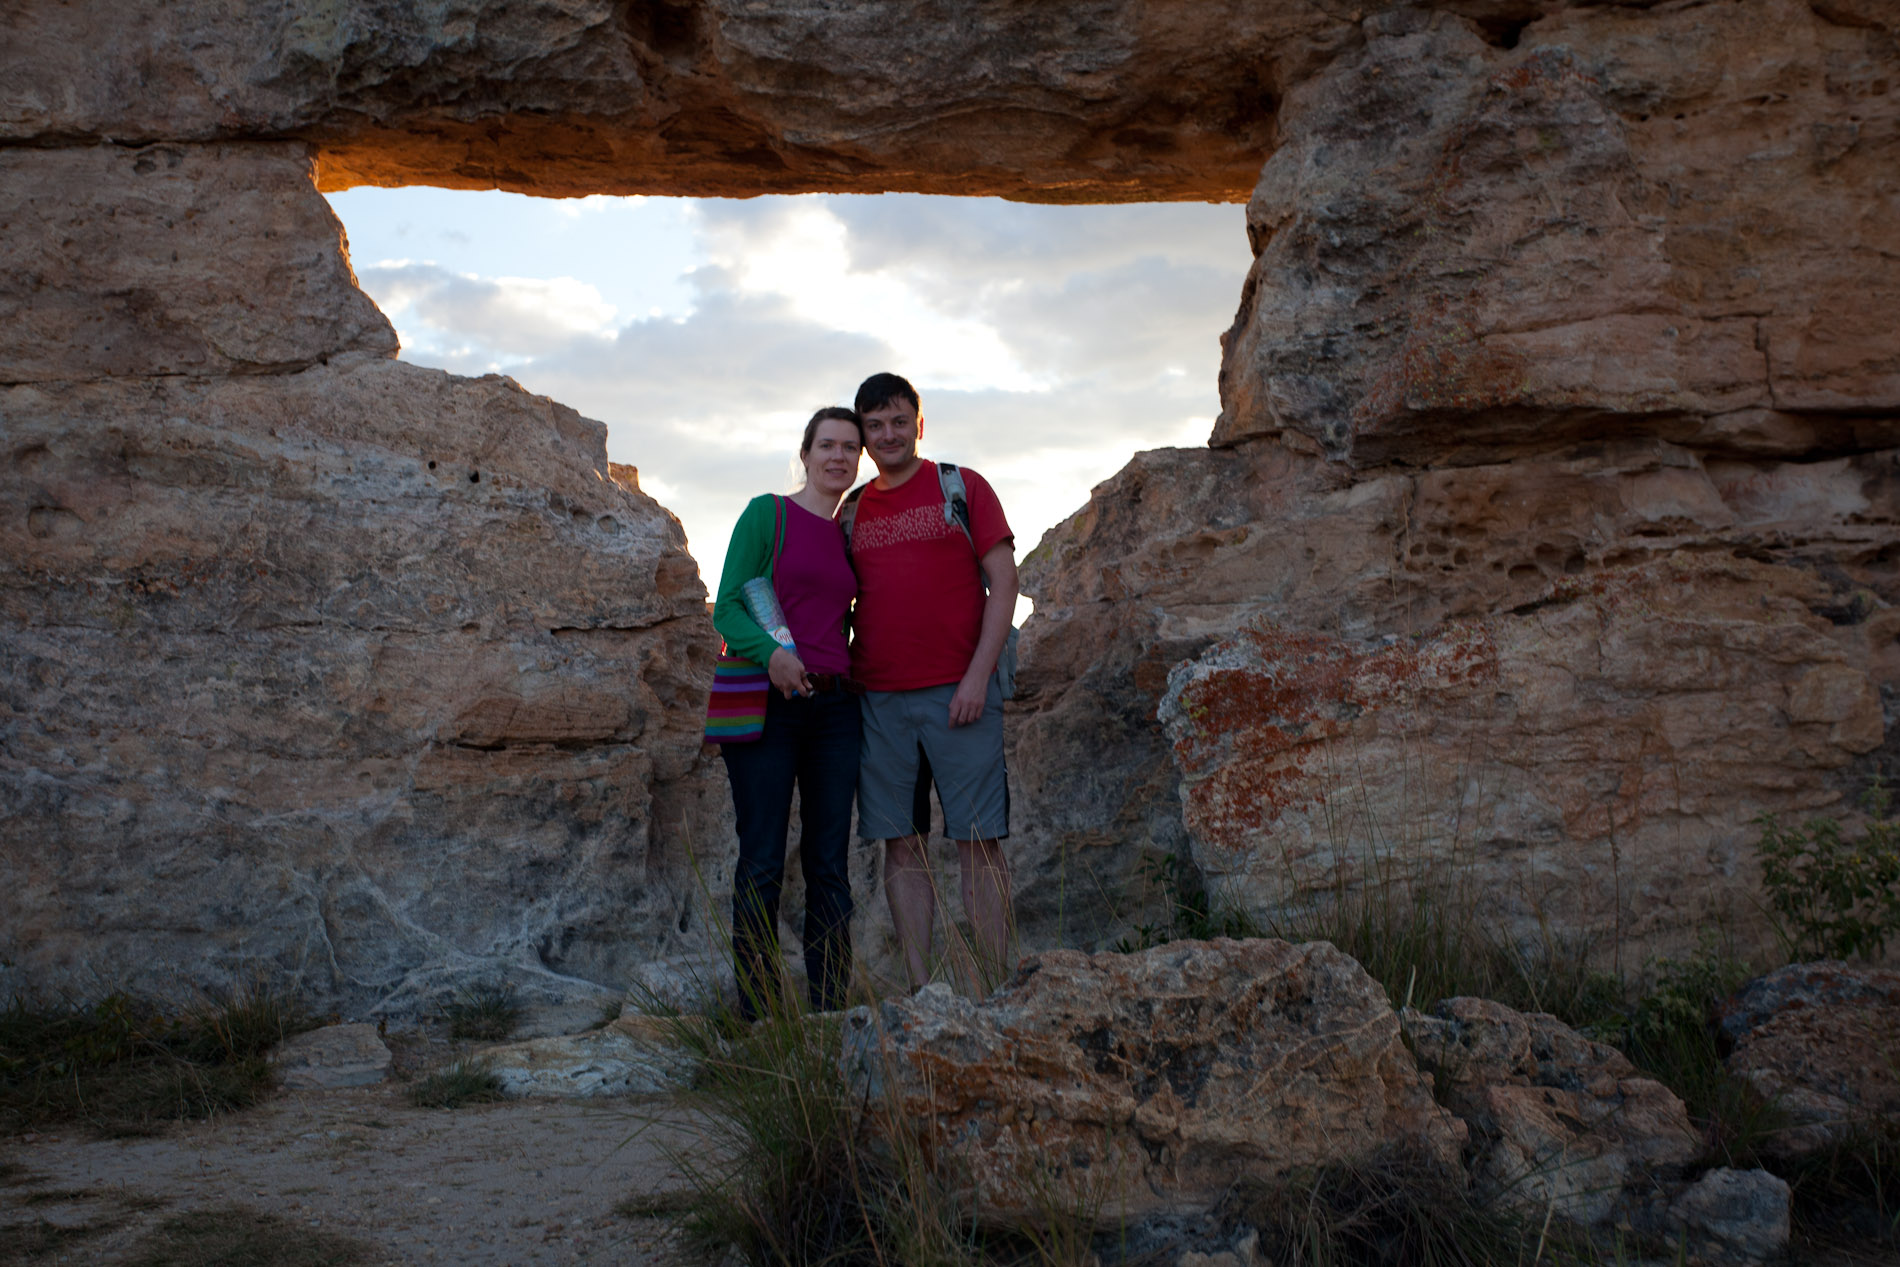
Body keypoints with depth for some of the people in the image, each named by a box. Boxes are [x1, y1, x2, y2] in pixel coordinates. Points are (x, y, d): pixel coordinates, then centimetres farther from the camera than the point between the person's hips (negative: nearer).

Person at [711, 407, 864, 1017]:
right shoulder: (767, 514, 2)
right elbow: (728, 607, -5)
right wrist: (770, 651, -23)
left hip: (835, 708, 5)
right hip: (767, 703, -5)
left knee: (829, 864, 4)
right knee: (762, 862, -4)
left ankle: (830, 1012, 9)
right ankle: (756, 1014, 1)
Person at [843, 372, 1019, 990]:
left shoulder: (963, 487, 6)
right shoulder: (852, 512, 15)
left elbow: (1002, 580, 0)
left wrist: (978, 675, -9)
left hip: (958, 693, -3)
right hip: (879, 700, 4)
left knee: (979, 841, -4)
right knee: (901, 845, 3)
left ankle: (992, 991, 0)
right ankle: (921, 991, 9)